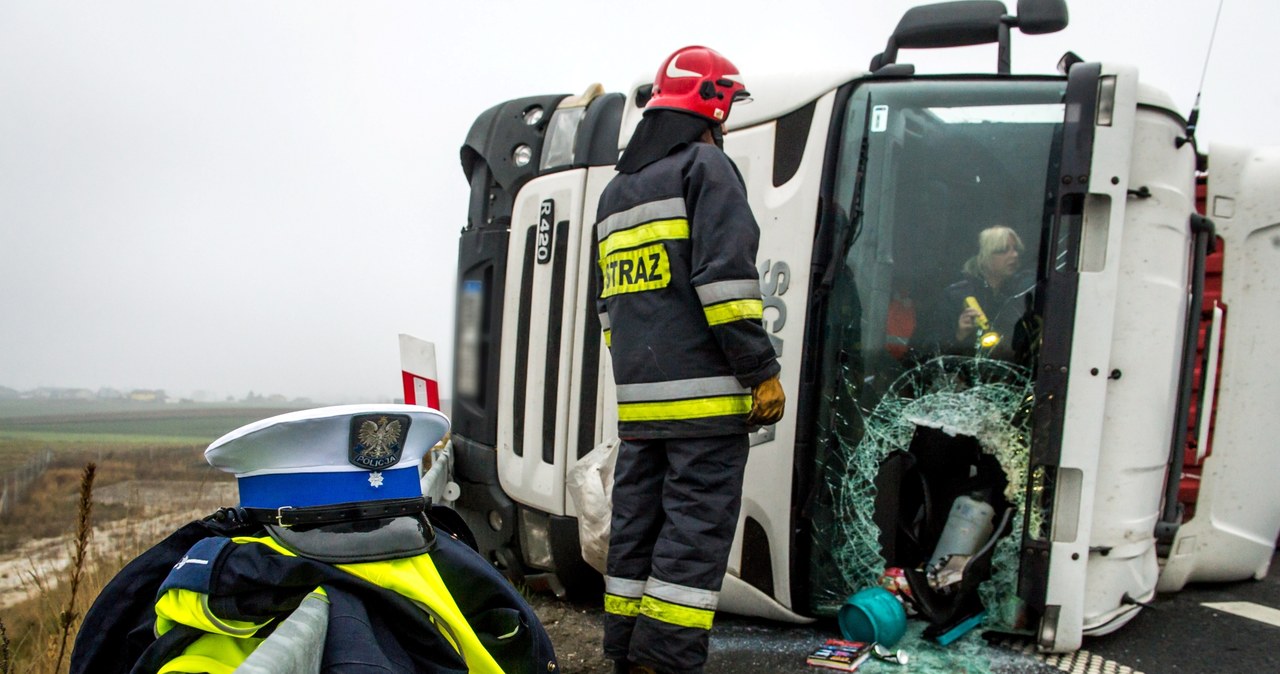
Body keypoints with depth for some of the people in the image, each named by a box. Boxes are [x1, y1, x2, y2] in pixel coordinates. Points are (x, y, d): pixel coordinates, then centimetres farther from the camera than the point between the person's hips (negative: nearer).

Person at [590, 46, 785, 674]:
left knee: (635, 528, 12)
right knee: (694, 532, -5)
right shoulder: (706, 167, -4)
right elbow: (725, 279, -15)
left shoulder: (615, 192, 21)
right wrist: (761, 372, -12)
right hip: (704, 396, -8)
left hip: (638, 401, 8)